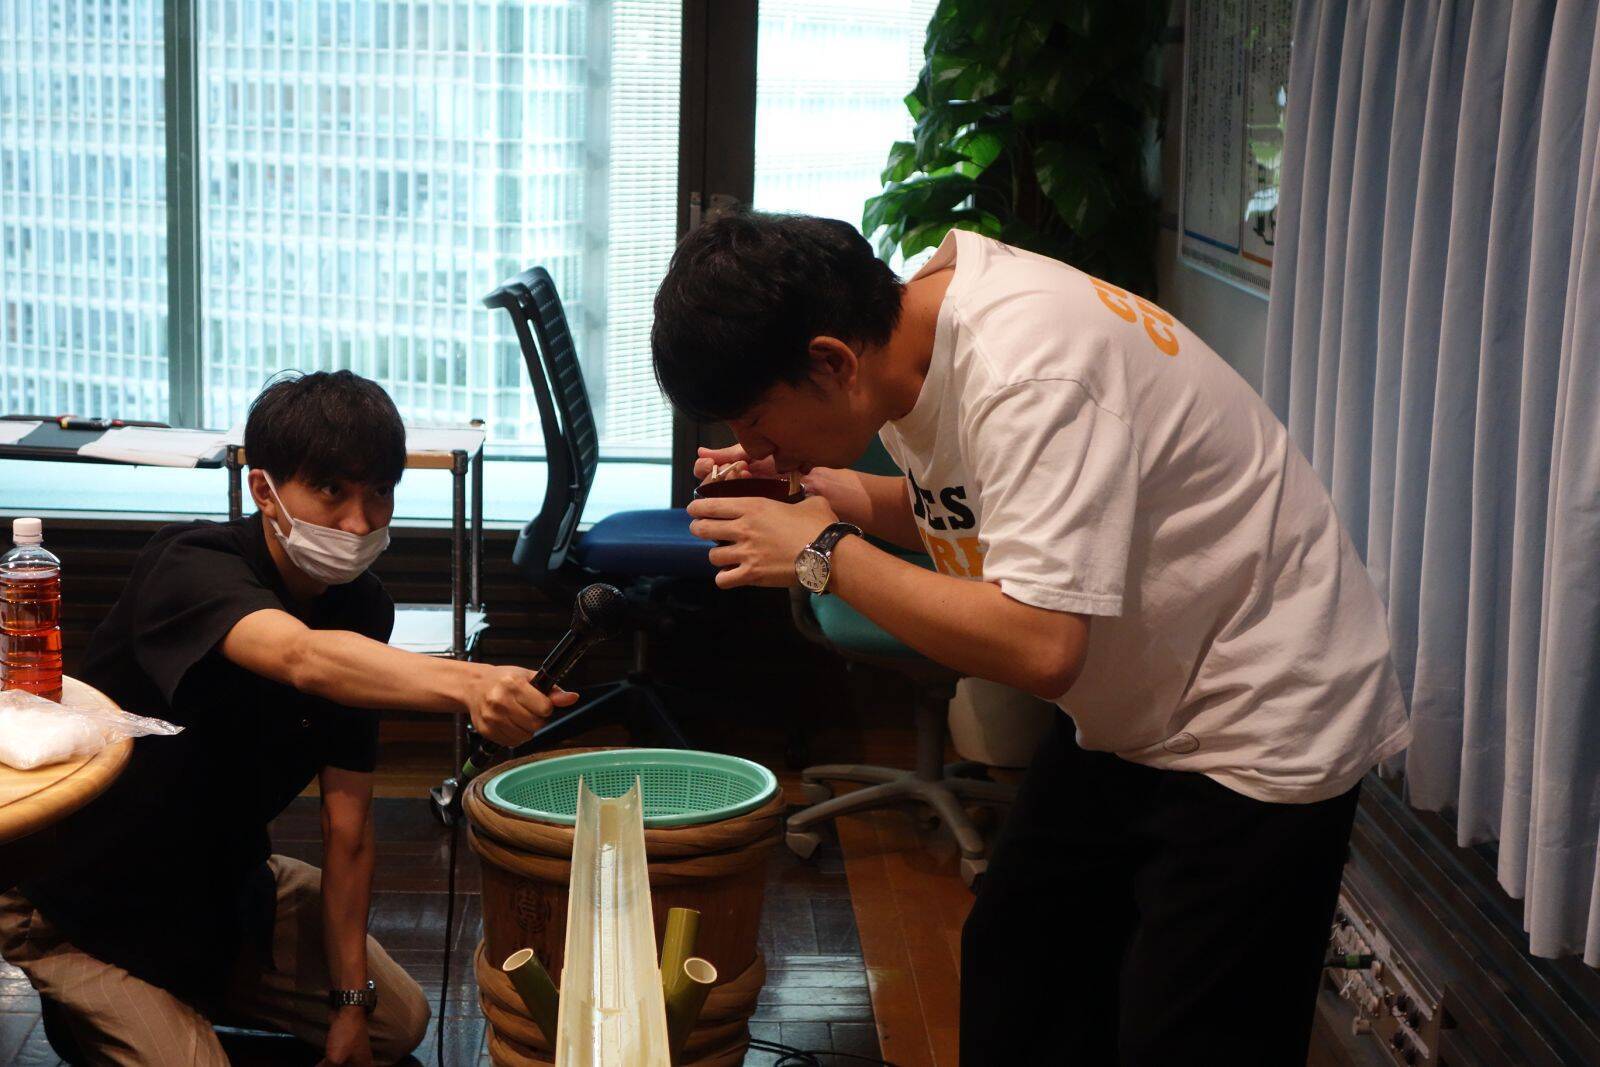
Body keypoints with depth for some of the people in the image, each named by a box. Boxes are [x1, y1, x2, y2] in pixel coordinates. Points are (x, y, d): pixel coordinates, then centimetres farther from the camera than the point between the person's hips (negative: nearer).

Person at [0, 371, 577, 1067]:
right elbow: (303, 659, -53)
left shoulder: (362, 610, -9)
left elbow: (348, 820, -9)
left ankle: (192, 993, 24)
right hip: (80, 905, -7)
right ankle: (84, 1010, 10)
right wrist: (468, 685, -70)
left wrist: (350, 999, -11)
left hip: (225, 880, 7)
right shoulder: (192, 568, -30)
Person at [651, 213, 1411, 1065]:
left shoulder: (1027, 370, -31)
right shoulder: (909, 325, -4)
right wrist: (828, 493, -5)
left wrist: (824, 555, -28)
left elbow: (1038, 647, -37)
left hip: (1260, 737, -9)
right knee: (1009, 995, 15)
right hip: (1130, 718, 9)